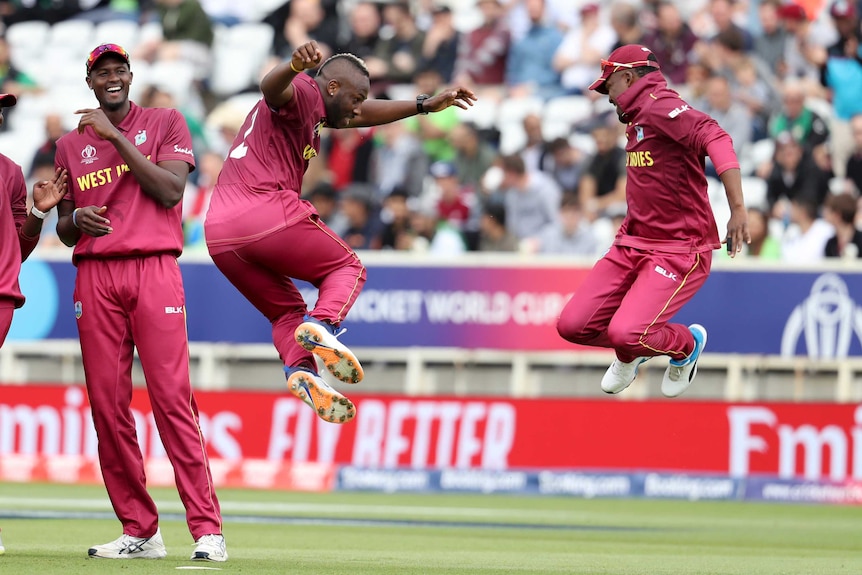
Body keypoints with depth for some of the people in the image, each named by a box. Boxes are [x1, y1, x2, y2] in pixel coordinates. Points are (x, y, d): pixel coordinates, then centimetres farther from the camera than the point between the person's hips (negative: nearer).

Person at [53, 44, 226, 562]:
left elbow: (170, 189, -7)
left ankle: (208, 529, -16)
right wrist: (76, 220, -1)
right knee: (107, 403, -2)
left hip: (155, 270, -4)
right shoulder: (71, 145, 19)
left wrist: (117, 137, -7)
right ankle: (140, 532, 3)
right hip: (95, 276, 4)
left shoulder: (165, 123, 10)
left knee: (172, 397, -13)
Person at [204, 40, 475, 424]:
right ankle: (321, 324, -20)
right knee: (346, 269, 9)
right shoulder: (304, 92, -2)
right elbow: (272, 88, -27)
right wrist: (295, 66, -50)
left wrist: (425, 105, 45)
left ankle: (299, 367, -8)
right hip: (270, 214, -9)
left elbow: (360, 116, 43)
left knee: (285, 311, 20)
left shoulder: (314, 110, 29)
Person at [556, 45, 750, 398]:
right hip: (632, 245, 9)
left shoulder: (661, 107, -16)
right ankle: (630, 354, 30)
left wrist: (737, 208, -41)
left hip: (679, 250, -9)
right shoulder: (637, 119, 16)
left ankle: (687, 344, 9)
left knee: (626, 334, -24)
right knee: (573, 326, -1)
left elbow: (714, 138, -31)